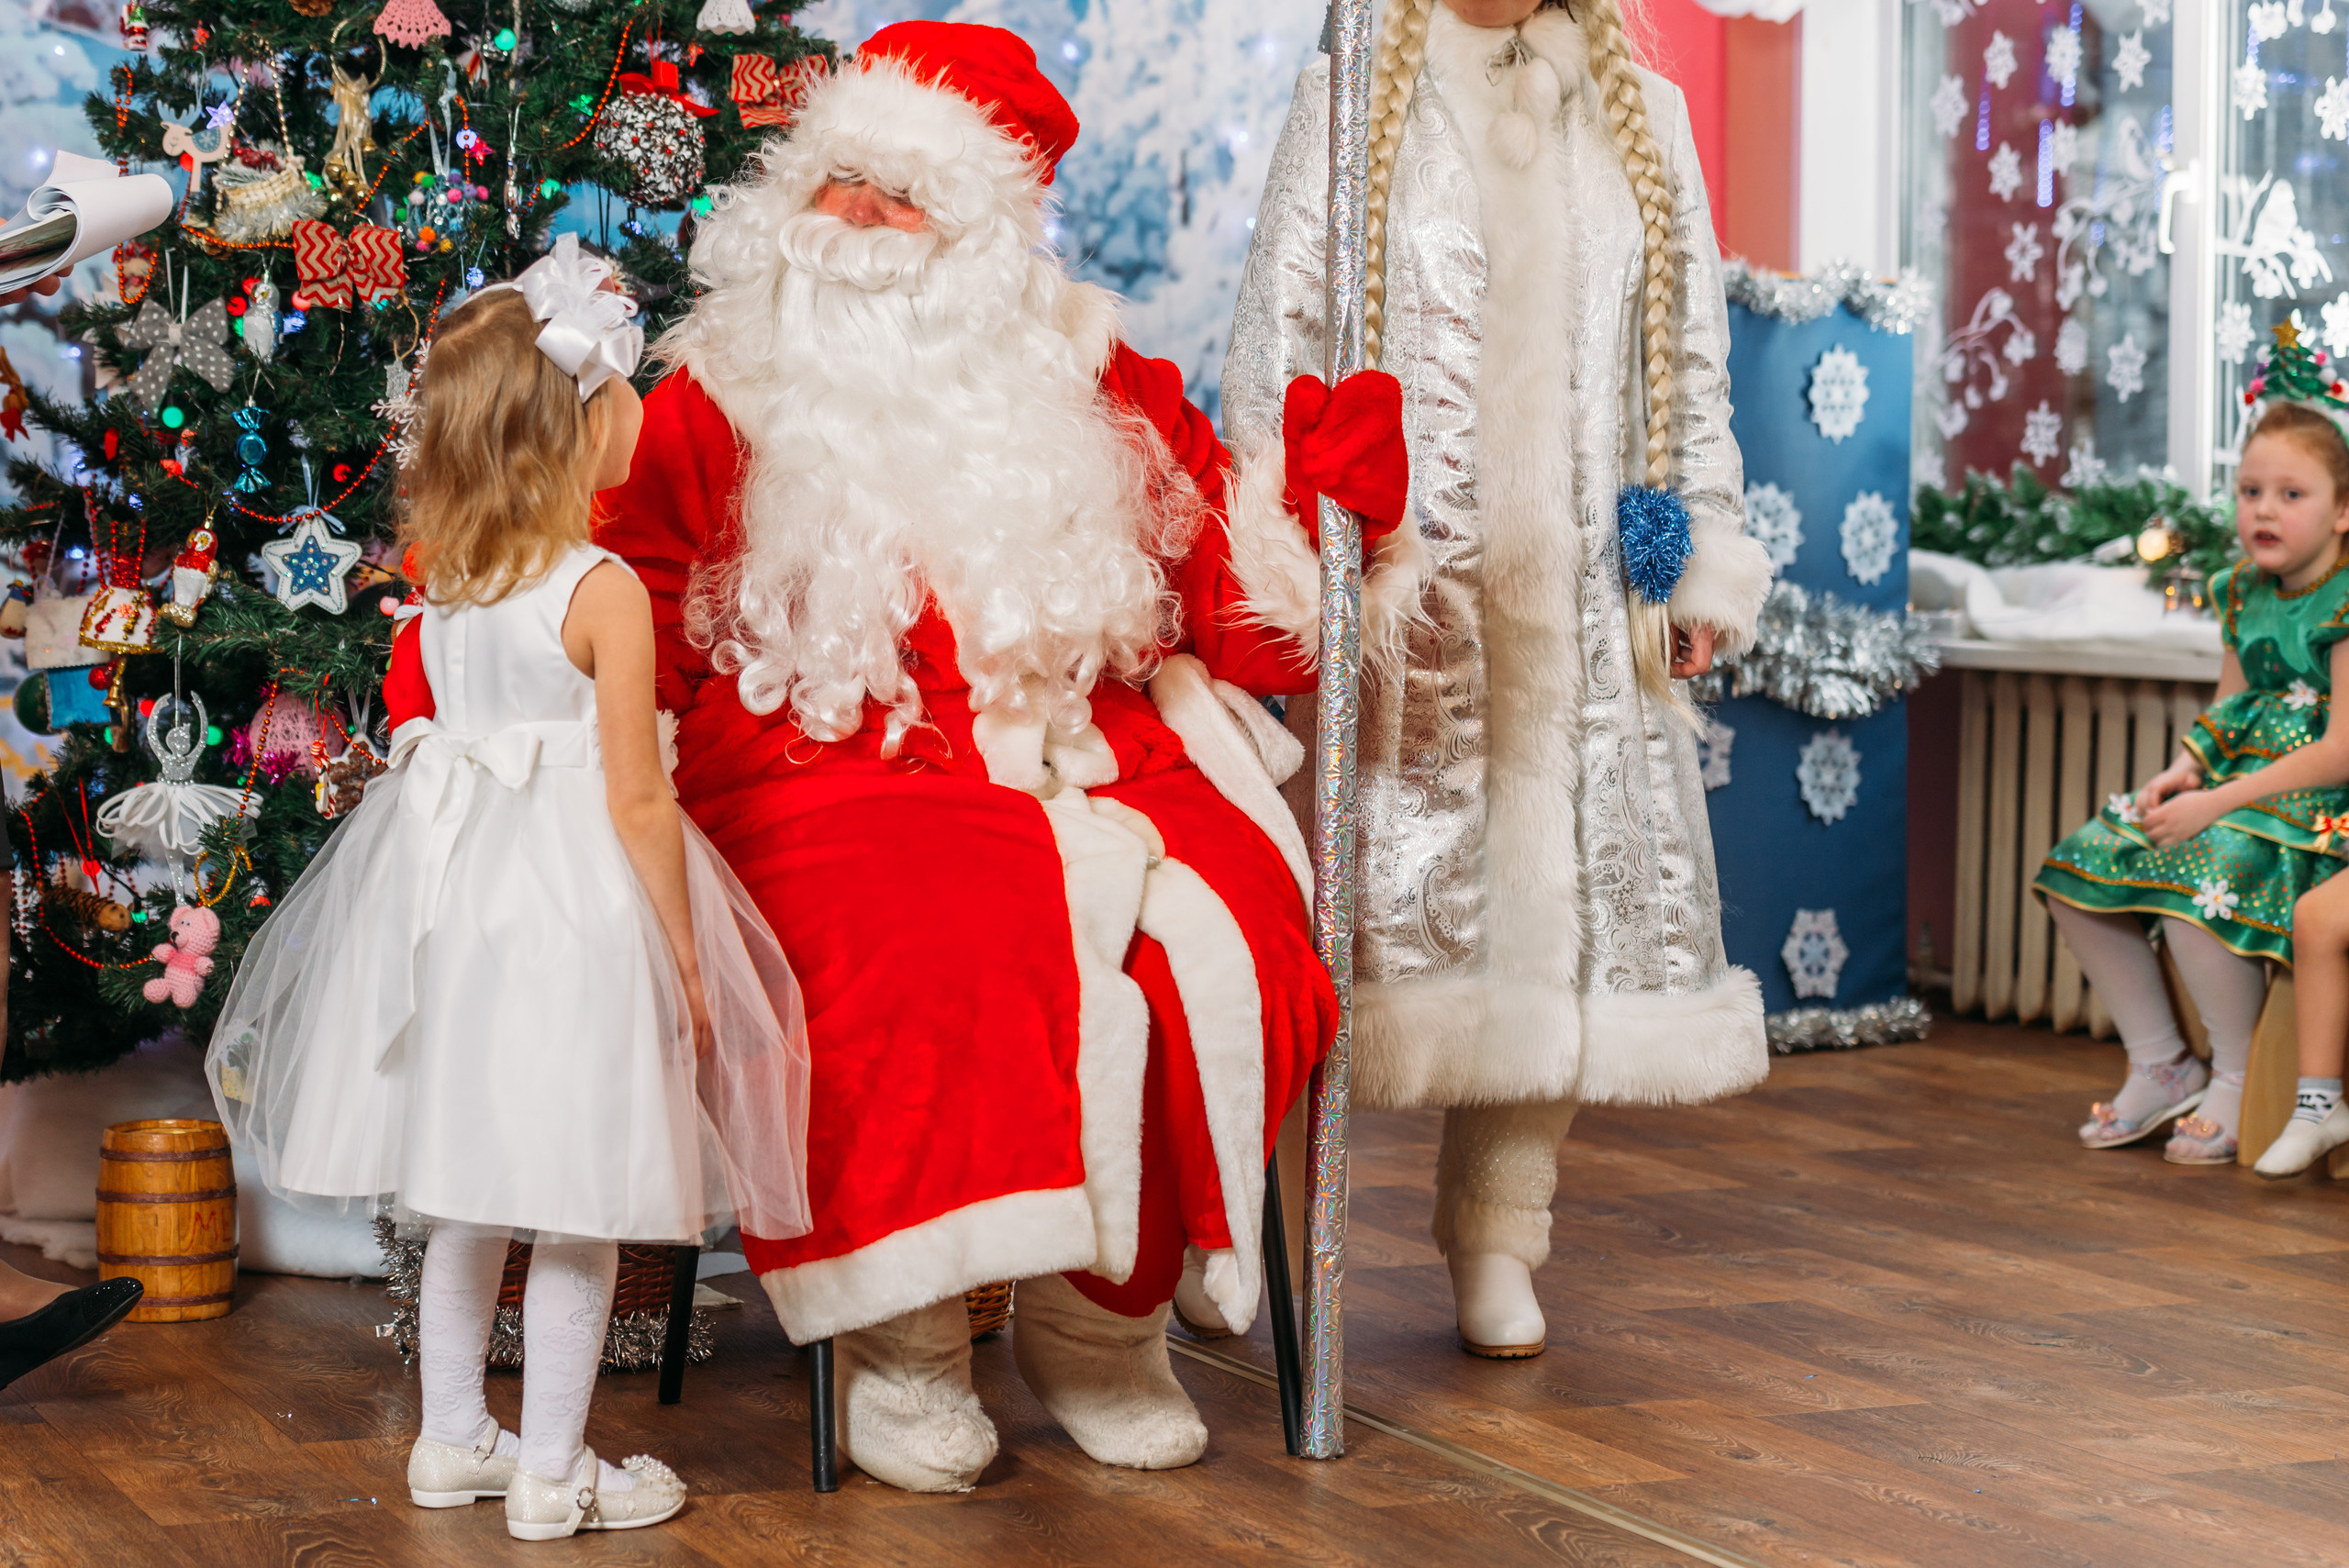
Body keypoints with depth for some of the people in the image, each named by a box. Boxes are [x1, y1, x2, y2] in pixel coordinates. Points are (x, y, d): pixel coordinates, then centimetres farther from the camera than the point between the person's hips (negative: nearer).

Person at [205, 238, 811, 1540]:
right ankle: (551, 1474, 11)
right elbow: (637, 802, -15)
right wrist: (686, 951, -6)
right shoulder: (605, 592, -16)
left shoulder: (446, 577, 3)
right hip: (575, 907, -7)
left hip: (455, 890, 7)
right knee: (577, 1212, 4)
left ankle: (453, 1438, 28)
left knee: (468, 1188, 17)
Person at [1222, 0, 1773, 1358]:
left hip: (1580, 596, 3)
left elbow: (1693, 362, 16)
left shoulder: (1645, 117, 15)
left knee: (1558, 892, 0)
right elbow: (1276, 343, 2)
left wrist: (1705, 561, 9)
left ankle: (1499, 1241, 11)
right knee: (1374, 882, -6)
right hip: (1397, 586, -3)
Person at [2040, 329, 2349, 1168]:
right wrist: (2185, 768, -2)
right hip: (2241, 784, 9)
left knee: (2194, 889, -34)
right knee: (2078, 872, -3)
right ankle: (2160, 1063, 9)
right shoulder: (2244, 594, 10)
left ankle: (2237, 1079, -11)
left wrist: (2218, 803, -23)